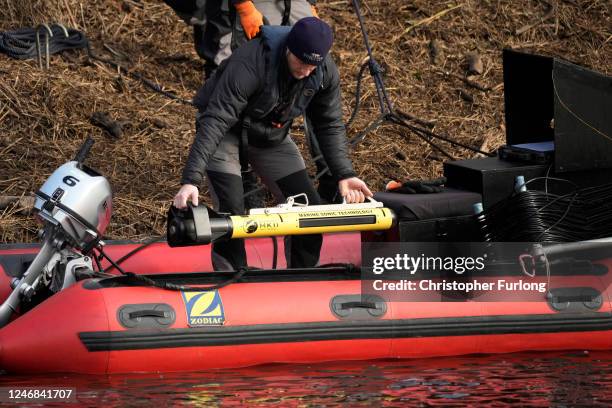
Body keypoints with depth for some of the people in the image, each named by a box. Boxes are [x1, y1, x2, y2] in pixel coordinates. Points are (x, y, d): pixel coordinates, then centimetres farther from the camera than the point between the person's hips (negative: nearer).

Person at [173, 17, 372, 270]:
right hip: (227, 134, -5)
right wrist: (191, 180, -44)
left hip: (272, 137, 5)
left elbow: (330, 126, -3)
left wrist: (344, 174, -15)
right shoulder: (250, 63, -36)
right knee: (231, 214, -21)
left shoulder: (326, 72, -18)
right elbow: (215, 121, -38)